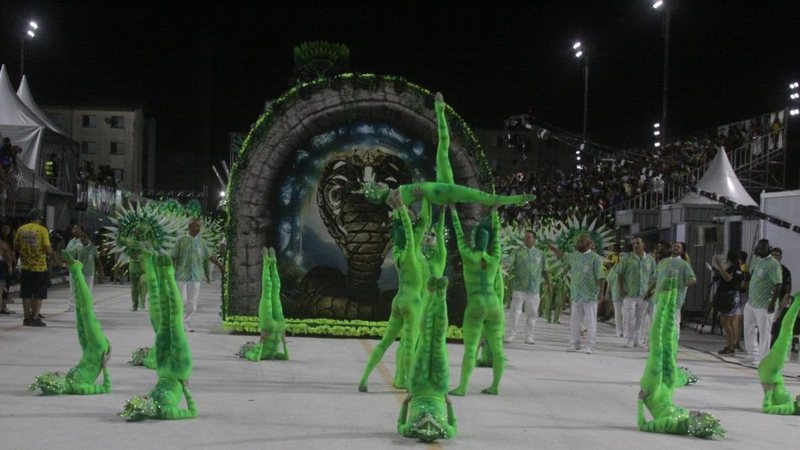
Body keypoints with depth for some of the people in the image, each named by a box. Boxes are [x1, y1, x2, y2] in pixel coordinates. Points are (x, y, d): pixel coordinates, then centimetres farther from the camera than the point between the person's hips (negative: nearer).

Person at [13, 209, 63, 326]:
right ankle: (35, 318, 1)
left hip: (25, 267, 4)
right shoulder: (42, 230, -9)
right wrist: (54, 256, 3)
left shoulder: (21, 229, 4)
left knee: (26, 294, 11)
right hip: (39, 267, -4)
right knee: (38, 295, 4)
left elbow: (16, 247, 9)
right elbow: (48, 249, -14)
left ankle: (27, 318, 13)